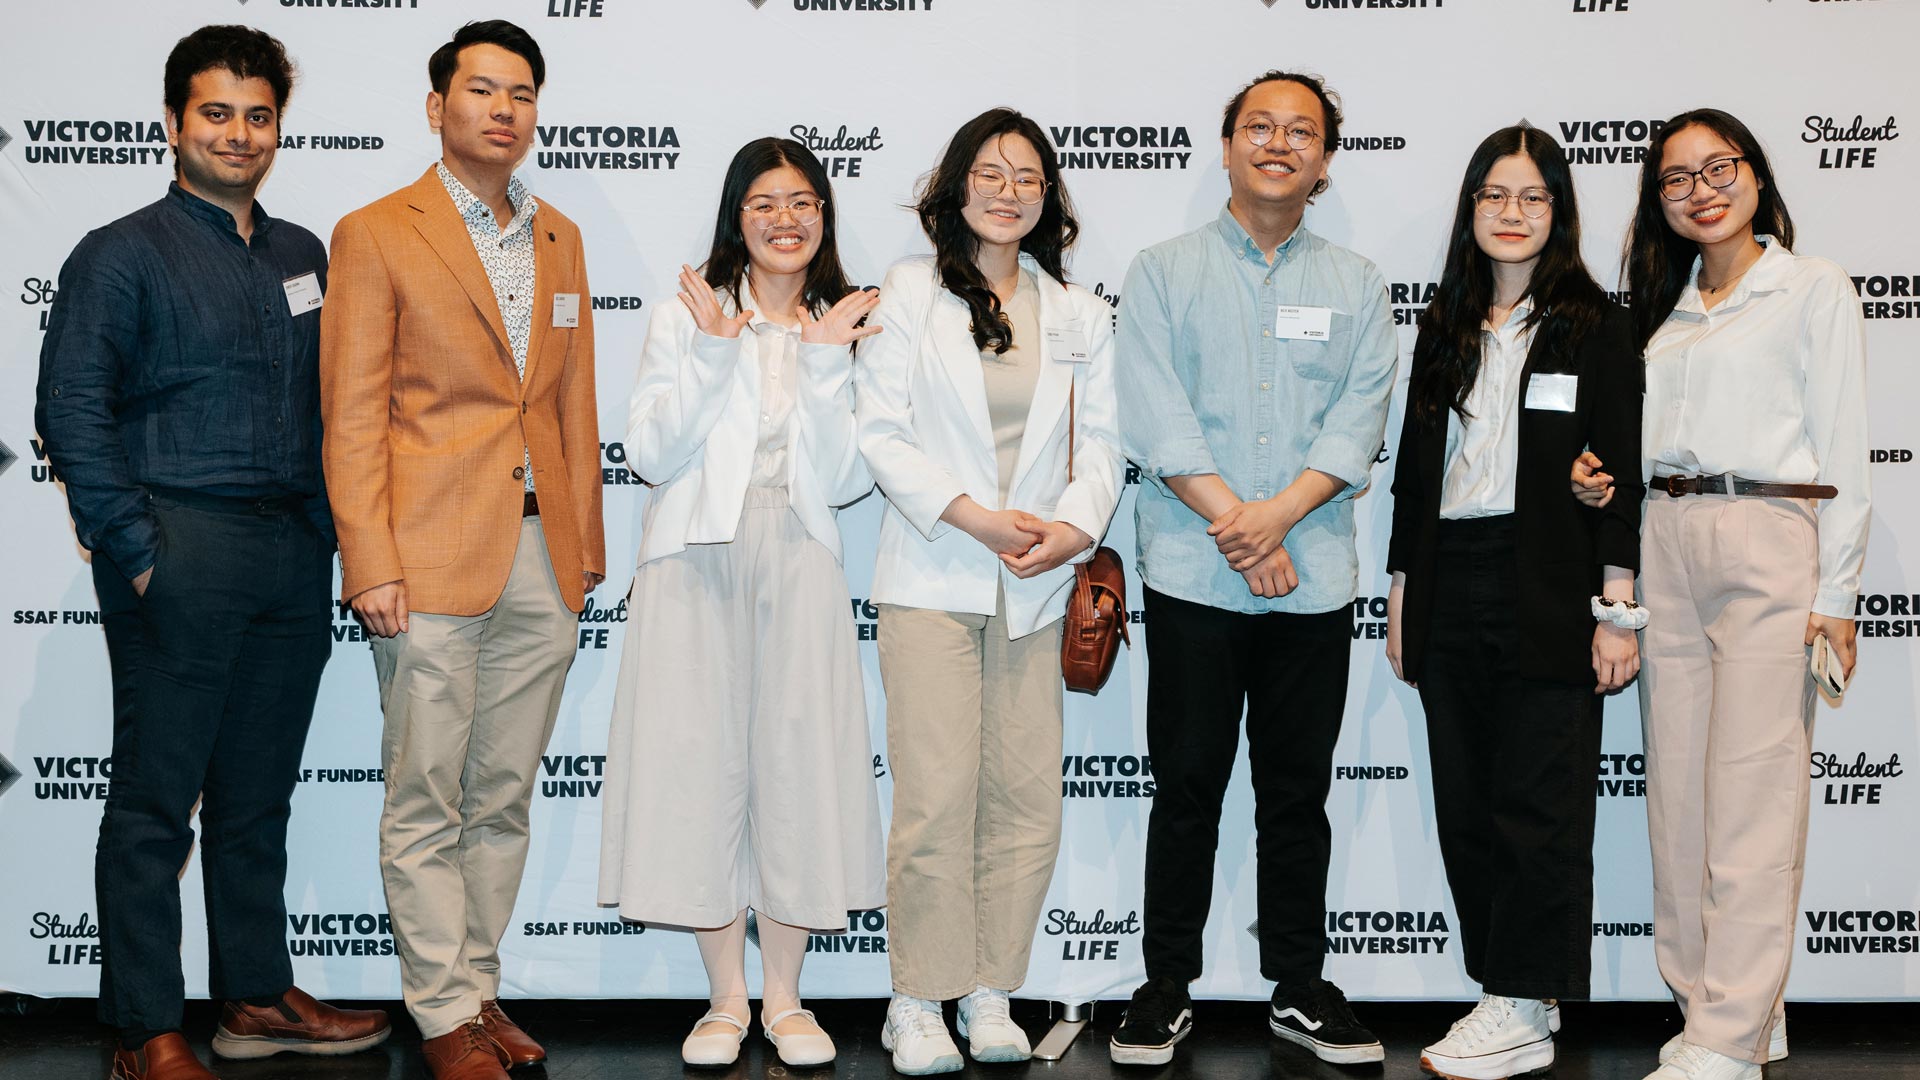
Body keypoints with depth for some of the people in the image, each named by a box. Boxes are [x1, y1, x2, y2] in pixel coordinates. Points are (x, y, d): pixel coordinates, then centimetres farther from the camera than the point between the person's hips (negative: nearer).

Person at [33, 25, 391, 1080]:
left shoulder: (304, 257, 16)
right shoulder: (123, 254, -1)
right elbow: (71, 409, -8)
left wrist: (330, 528, 10)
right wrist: (133, 545, -14)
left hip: (295, 552, 6)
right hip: (182, 549, -5)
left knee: (259, 794, 13)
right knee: (155, 800, -1)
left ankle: (257, 995, 23)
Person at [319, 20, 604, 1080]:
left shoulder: (559, 238, 15)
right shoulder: (376, 235, -1)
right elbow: (353, 418, -5)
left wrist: (585, 543, 12)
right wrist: (372, 565, -12)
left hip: (542, 558, 5)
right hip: (432, 557, -5)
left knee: (503, 798, 11)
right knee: (426, 804, 1)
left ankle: (478, 985, 23)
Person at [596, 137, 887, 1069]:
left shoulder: (847, 329, 9)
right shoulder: (684, 319, 5)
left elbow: (847, 480, 0)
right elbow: (651, 454, -4)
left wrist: (825, 369, -10)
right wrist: (713, 355, -12)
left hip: (799, 566, 1)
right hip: (697, 561, -1)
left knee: (799, 759, -1)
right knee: (701, 759, -1)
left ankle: (784, 998, 14)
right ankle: (725, 997, 13)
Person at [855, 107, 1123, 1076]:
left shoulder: (1080, 314, 14)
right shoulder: (909, 293, 4)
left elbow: (1100, 443, 11)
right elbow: (880, 431, -2)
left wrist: (1075, 525, -8)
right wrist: (970, 515, -13)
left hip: (1037, 589, 4)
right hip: (931, 581, -3)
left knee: (1028, 802, 2)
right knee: (937, 798, -8)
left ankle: (991, 994, 14)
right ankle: (918, 1002, 4)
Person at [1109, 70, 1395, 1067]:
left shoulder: (1356, 285, 12)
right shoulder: (1163, 272, 6)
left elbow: (1359, 420, 0)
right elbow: (1156, 417, -5)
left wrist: (1276, 514, -14)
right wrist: (1235, 524, -14)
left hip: (1314, 578, 2)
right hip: (1192, 573, -2)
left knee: (1298, 791, 8)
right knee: (1186, 788, 3)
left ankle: (1298, 986, 19)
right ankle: (1166, 986, 14)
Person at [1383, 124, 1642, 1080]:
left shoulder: (1593, 322, 2)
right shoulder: (1444, 327, 14)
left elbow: (1617, 470, -3)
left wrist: (1616, 607, -9)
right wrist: (1403, 593, 11)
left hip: (1547, 596, -5)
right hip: (1449, 589, 5)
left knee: (1538, 805, -3)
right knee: (1466, 806, 5)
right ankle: (1502, 994, 14)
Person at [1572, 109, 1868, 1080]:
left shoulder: (1813, 288, 3)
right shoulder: (1666, 307, 18)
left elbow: (1841, 451, -2)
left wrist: (1835, 596, -8)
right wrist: (1605, 478, 2)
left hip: (1769, 540, -6)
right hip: (1666, 544, 6)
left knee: (1750, 796, -8)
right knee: (1677, 790, 5)